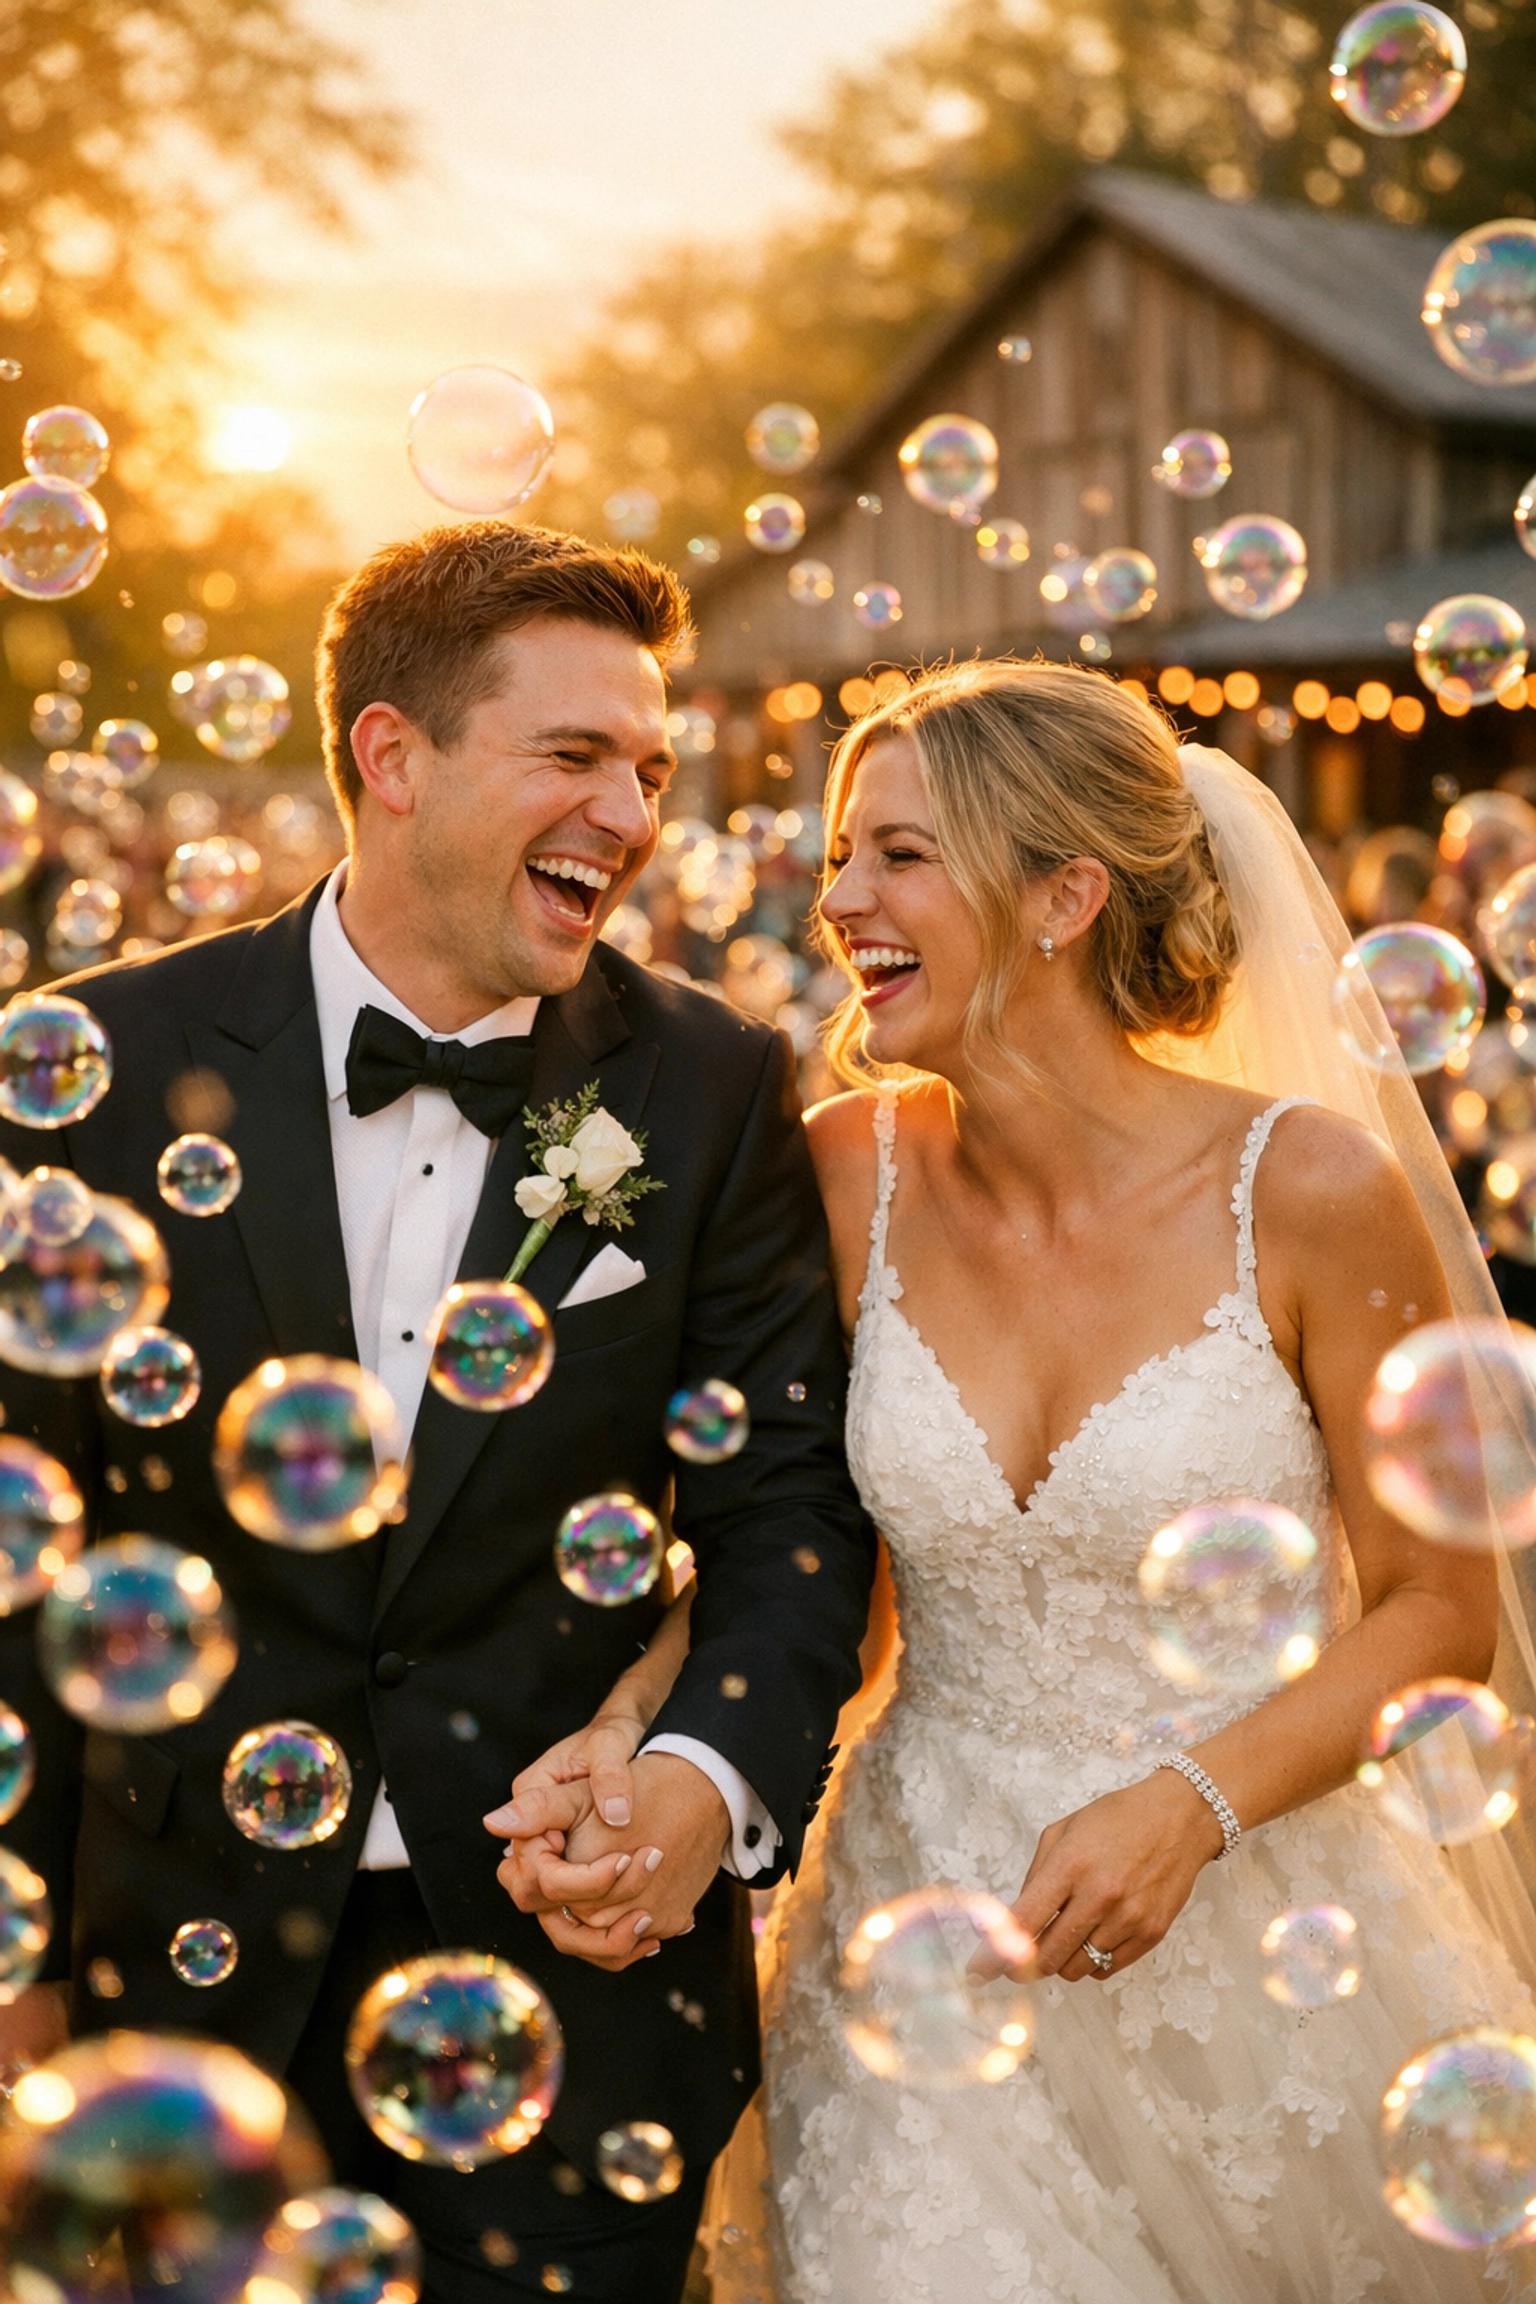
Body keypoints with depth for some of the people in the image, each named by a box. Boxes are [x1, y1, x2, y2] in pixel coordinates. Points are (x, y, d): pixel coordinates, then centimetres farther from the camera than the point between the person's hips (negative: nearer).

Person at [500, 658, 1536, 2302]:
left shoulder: (1306, 1188, -15)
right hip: (932, 1946, 2)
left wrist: (1190, 1804, -19)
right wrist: (627, 1731, -15)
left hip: (1257, 1935, -1)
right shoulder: (851, 1174, -7)